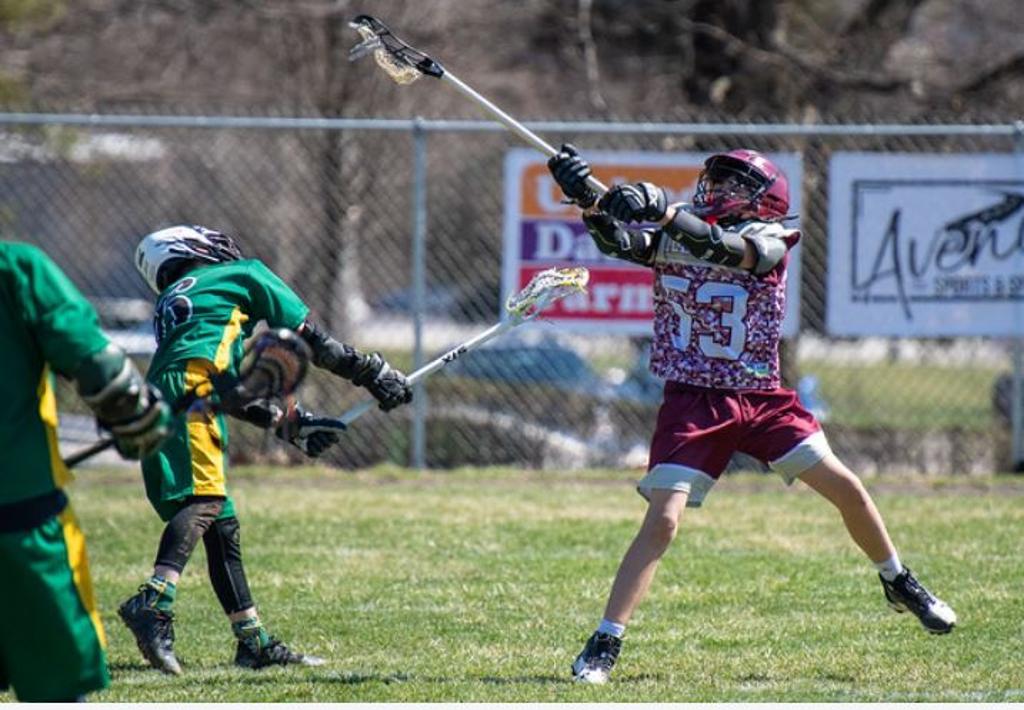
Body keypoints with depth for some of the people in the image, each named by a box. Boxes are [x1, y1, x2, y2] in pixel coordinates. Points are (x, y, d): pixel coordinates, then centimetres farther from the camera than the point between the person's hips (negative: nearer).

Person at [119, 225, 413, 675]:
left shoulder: (170, 305, 36)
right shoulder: (243, 275, 19)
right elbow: (309, 340, 18)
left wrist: (290, 425, 31)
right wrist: (374, 372, 25)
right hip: (188, 397, -8)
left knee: (222, 525, 9)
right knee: (204, 500, -23)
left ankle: (253, 642, 8)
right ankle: (154, 602, -44)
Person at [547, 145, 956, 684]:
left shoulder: (769, 241, -9)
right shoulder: (669, 236, -2)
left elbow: (724, 249, -31)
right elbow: (617, 239, -22)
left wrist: (663, 210, -45)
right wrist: (588, 200, -43)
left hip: (762, 398, 1)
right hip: (693, 400, -1)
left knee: (848, 491, 4)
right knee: (662, 520, -14)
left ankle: (899, 583, 30)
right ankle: (603, 645, -10)